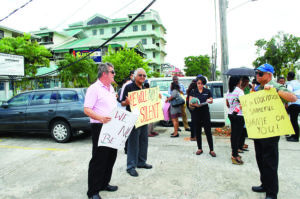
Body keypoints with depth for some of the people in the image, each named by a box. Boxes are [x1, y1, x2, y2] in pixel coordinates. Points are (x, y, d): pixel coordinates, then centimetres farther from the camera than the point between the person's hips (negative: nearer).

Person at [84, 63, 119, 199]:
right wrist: (101, 118, -31)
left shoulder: (111, 88, 16)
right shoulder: (94, 88, -10)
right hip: (99, 127, -9)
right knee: (98, 159, -3)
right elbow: (87, 110, -17)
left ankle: (104, 183, 31)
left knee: (111, 157, 15)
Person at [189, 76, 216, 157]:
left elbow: (211, 101, 11)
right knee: (198, 131, 8)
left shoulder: (207, 91, 4)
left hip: (205, 112, -1)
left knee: (208, 131, -3)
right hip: (196, 113, 1)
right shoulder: (193, 91, 3)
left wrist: (209, 100, -12)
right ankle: (200, 149, 20)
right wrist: (195, 104, -22)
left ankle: (211, 150, 6)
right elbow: (190, 102, -1)